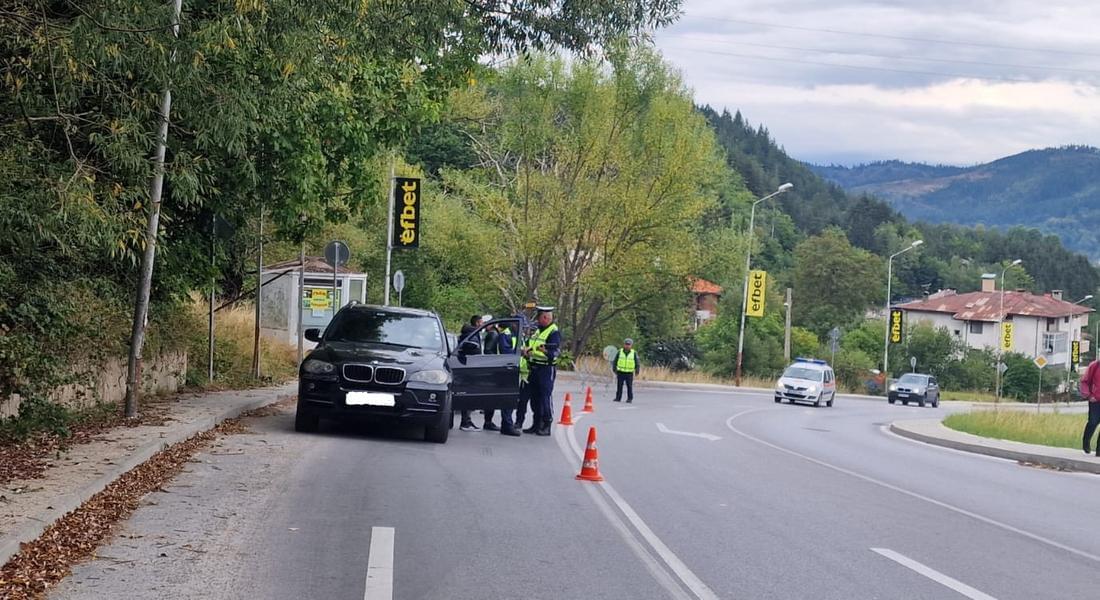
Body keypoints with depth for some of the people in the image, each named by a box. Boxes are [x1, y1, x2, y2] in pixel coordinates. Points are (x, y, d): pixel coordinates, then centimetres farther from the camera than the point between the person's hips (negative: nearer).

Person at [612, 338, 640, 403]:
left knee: (629, 386, -1)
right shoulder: (619, 352, 3)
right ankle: (618, 398, 8)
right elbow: (615, 361, 11)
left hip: (629, 373, -1)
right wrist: (614, 369, 7)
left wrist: (637, 370, -1)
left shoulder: (634, 353, 1)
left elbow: (637, 363, 5)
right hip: (620, 372, 1)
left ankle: (630, 399, 5)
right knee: (619, 386, 2)